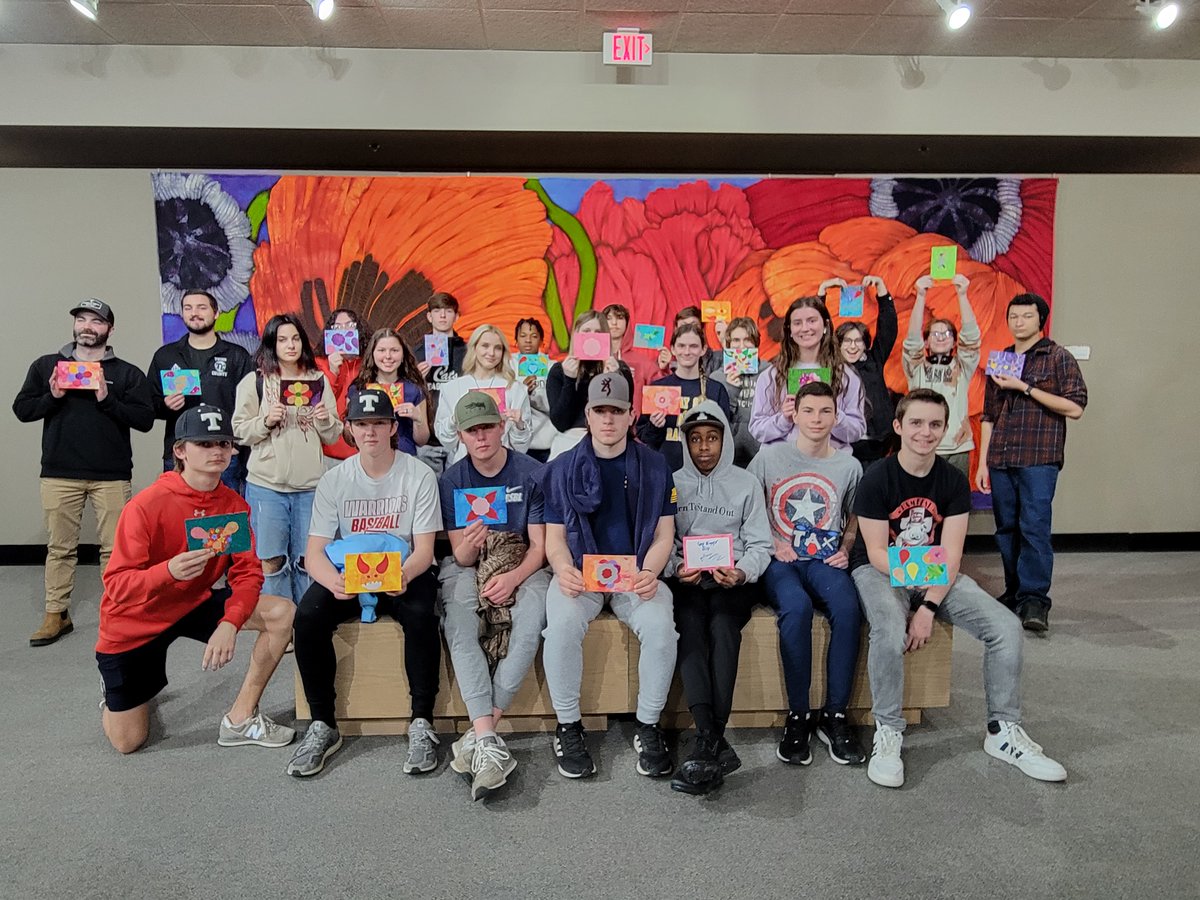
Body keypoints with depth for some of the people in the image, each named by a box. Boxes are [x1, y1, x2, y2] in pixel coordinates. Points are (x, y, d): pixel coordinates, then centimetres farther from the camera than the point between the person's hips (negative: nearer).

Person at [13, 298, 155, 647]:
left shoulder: (127, 372, 5)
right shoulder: (46, 365, 11)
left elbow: (145, 419, -4)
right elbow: (22, 409, 8)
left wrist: (108, 400, -15)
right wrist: (52, 397, -9)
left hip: (112, 475, -2)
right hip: (59, 473, 2)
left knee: (114, 547, 2)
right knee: (59, 546, 8)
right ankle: (56, 614, 19)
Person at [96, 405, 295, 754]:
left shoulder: (234, 505, -11)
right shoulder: (147, 505, -25)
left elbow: (247, 573, -13)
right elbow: (116, 585, -27)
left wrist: (230, 623, -30)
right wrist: (169, 571, -46)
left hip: (195, 603, 4)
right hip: (135, 621, -3)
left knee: (283, 613, -19)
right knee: (128, 742, 4)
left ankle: (240, 719, -4)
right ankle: (115, 688, 40)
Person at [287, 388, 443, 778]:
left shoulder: (419, 475, -7)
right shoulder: (334, 479, -1)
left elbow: (424, 551, -9)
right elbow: (314, 553, -6)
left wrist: (404, 575, -33)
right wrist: (334, 580, -30)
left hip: (405, 573, -2)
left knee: (421, 614, -33)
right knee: (308, 615, -26)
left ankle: (422, 723, -17)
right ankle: (323, 724, -9)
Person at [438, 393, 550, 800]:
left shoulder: (532, 473, -4)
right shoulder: (451, 480, 0)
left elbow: (539, 546, -4)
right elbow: (461, 557, -2)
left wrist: (514, 577, -24)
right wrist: (470, 544, -27)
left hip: (521, 565, -1)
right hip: (469, 566, 1)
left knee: (532, 617, -33)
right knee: (458, 625, -31)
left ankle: (479, 735, -26)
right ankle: (488, 741, -34)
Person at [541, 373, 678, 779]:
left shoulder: (654, 465, 5)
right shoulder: (563, 468, 4)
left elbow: (663, 534, 4)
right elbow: (555, 537, 3)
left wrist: (650, 573, -16)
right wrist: (563, 570, -19)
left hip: (637, 574, 1)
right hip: (580, 573, 0)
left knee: (660, 626, -28)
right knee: (562, 625, -30)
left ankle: (648, 727, -5)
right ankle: (568, 727, -8)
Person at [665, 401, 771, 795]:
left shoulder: (746, 484, 14)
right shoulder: (672, 483, 16)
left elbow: (760, 545, 7)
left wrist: (742, 572, -14)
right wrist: (676, 568, -13)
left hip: (733, 580, 0)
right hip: (686, 581, 1)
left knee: (722, 626, -32)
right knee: (690, 625, -31)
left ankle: (708, 744, -34)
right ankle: (714, 743, -39)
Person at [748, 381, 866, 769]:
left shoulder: (849, 466, 9)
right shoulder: (769, 456, 3)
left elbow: (853, 519, 21)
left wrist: (845, 550, 3)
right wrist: (771, 543, -6)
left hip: (825, 560, 2)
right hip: (781, 560, -2)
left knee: (848, 608, -31)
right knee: (796, 607, -34)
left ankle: (834, 715, -15)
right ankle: (798, 715, -19)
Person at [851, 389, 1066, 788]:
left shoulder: (954, 481, -2)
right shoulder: (877, 478, -13)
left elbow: (950, 554, -9)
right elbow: (876, 552, -13)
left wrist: (928, 607, -22)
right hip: (879, 571, -4)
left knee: (1006, 625, -14)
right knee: (889, 631, -36)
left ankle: (1003, 731, 5)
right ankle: (888, 733, -15)